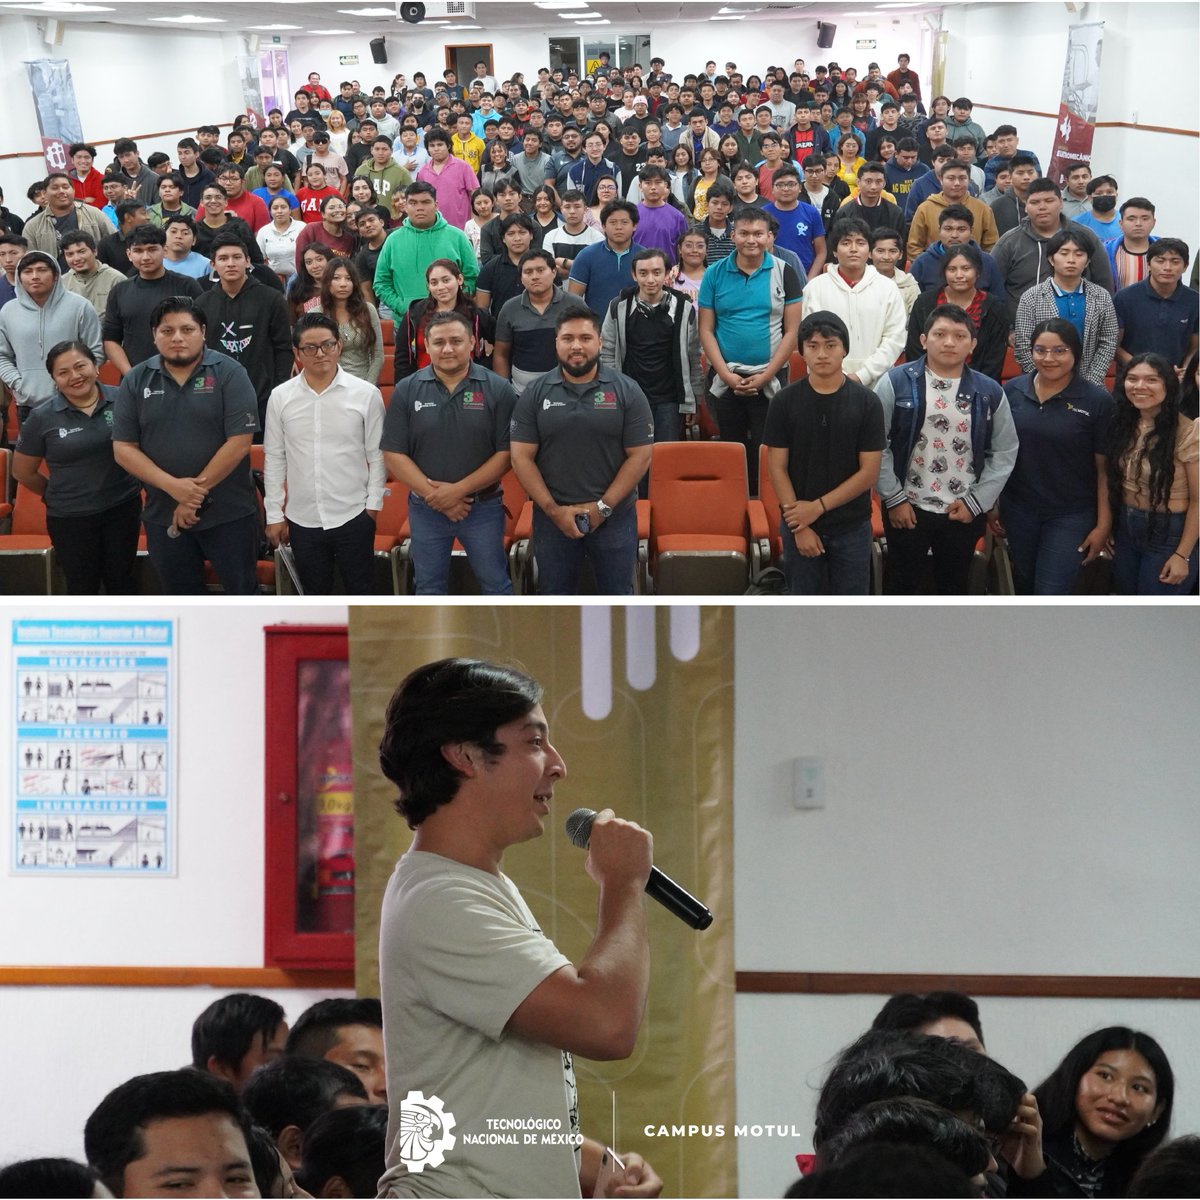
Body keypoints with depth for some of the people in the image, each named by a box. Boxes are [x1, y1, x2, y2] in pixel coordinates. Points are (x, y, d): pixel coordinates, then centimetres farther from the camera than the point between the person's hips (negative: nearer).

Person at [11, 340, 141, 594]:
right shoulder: (42, 418, -8)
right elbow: (23, 472, 4)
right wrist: (57, 495, 11)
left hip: (123, 508, 1)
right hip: (71, 518, -1)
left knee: (120, 581, 13)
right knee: (83, 589, 10)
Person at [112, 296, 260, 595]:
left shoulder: (229, 374, -7)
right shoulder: (136, 381, 2)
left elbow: (239, 442, -13)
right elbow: (123, 448, -1)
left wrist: (196, 491, -14)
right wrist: (173, 486, -15)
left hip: (228, 514, -3)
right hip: (164, 517, 3)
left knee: (242, 594, 4)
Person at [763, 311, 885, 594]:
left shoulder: (866, 402, -5)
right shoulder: (785, 401, -4)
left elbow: (869, 472, -7)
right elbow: (777, 468, -4)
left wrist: (819, 507, -14)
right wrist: (799, 525, -11)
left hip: (852, 527, 0)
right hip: (798, 524, 0)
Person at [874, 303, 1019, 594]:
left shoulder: (989, 392, 0)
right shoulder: (896, 383, -8)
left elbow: (1005, 452, 4)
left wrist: (975, 502, -3)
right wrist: (894, 499, -10)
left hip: (964, 514, 2)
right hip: (907, 509, -2)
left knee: (954, 590, 16)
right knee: (902, 588, 10)